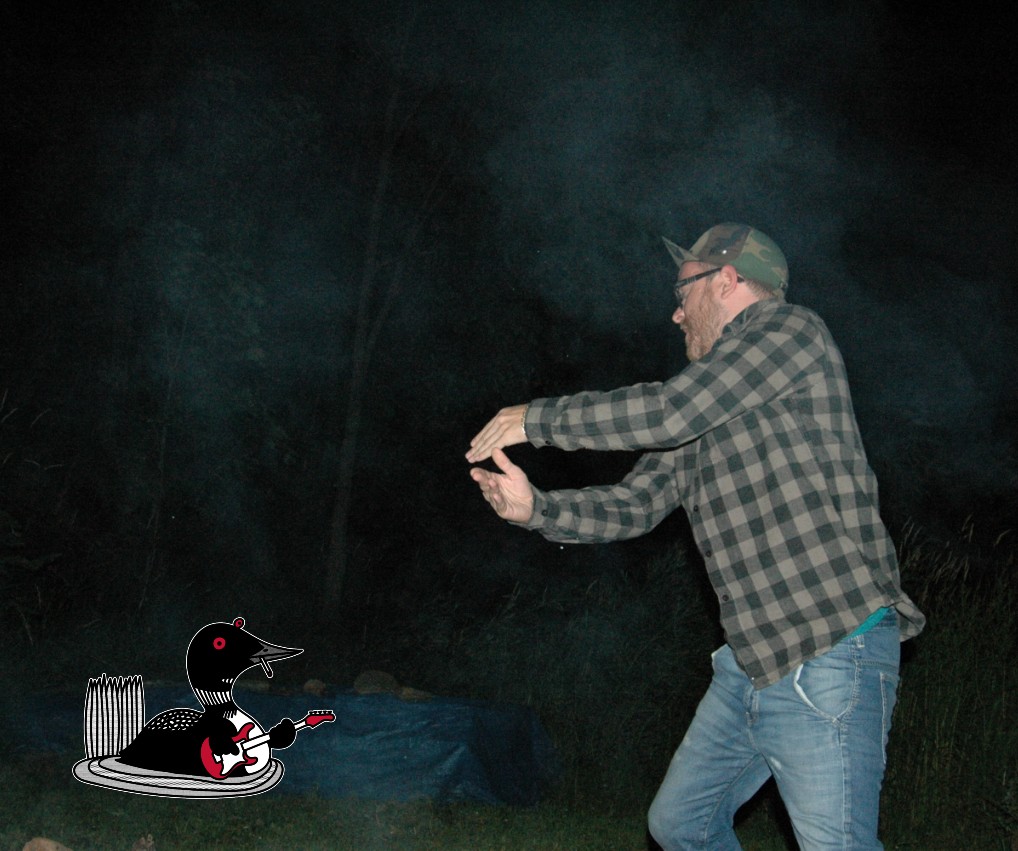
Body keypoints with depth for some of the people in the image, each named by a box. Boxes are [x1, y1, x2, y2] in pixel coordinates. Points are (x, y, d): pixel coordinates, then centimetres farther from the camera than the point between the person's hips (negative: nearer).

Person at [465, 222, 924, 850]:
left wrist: (537, 418, -6)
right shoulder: (699, 420, 19)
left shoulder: (791, 329, -5)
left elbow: (667, 412, -15)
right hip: (751, 660, 9)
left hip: (830, 653, -9)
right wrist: (534, 507, -2)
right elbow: (632, 505, 15)